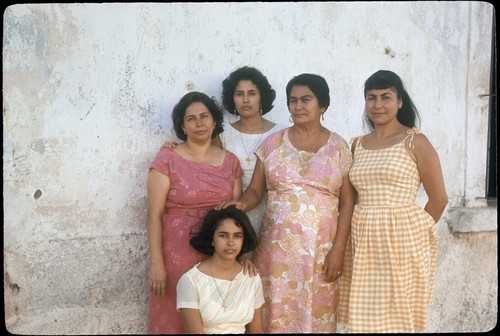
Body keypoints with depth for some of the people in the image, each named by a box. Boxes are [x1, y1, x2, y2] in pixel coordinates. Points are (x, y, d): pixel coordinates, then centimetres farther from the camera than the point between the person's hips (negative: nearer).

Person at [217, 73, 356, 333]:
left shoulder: (338, 147, 3)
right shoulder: (273, 143, 6)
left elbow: (347, 202, 0)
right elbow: (255, 190, 6)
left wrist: (338, 250, -7)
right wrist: (241, 204, -16)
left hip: (321, 248, -1)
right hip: (277, 245, 1)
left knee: (315, 315, 4)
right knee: (276, 313, 2)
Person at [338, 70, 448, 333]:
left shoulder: (415, 141, -4)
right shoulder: (357, 145, 10)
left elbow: (439, 199, -2)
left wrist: (415, 232, 4)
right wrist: (367, 229, 6)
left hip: (402, 241, -4)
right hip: (362, 242, 5)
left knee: (398, 319, 3)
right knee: (365, 318, 9)